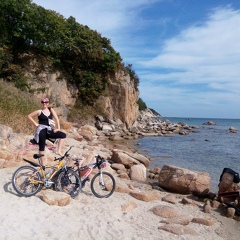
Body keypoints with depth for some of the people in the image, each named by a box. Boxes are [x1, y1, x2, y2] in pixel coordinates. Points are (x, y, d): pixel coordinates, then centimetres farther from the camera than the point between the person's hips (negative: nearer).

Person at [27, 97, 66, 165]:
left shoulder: (51, 110, 6)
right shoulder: (39, 111, -2)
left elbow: (56, 119, 0)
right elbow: (29, 116, 4)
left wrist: (58, 128, -8)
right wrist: (35, 123, -2)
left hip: (49, 130, 4)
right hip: (41, 130, -4)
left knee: (63, 135, -10)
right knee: (42, 147, -3)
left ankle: (58, 150, -9)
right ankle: (42, 163, 5)